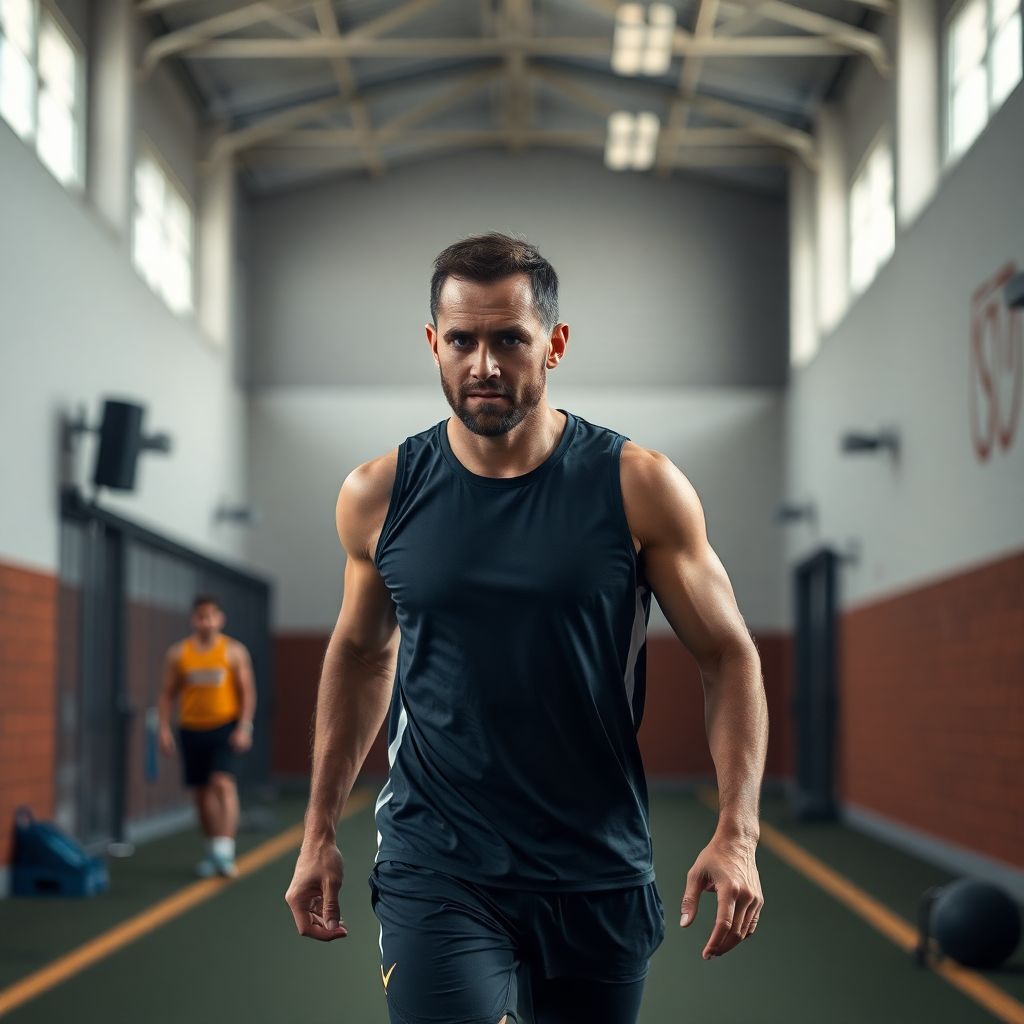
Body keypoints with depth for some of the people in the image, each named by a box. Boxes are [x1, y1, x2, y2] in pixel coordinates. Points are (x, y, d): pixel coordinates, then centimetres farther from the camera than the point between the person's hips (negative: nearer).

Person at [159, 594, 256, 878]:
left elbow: (247, 691, -1)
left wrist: (244, 727, -10)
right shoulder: (178, 653, 4)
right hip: (192, 729, 3)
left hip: (225, 727, -3)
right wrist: (164, 728, -2)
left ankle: (225, 849, -25)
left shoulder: (235, 652, 0)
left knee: (223, 783, -19)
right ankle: (212, 851, 21)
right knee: (201, 791, 8)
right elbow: (167, 693, 7)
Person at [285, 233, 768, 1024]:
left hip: (599, 874, 1)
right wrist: (320, 831, 15)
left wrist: (737, 834, -12)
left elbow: (729, 656, -1)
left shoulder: (639, 488, -6)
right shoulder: (379, 497, 0)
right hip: (435, 870, 0)